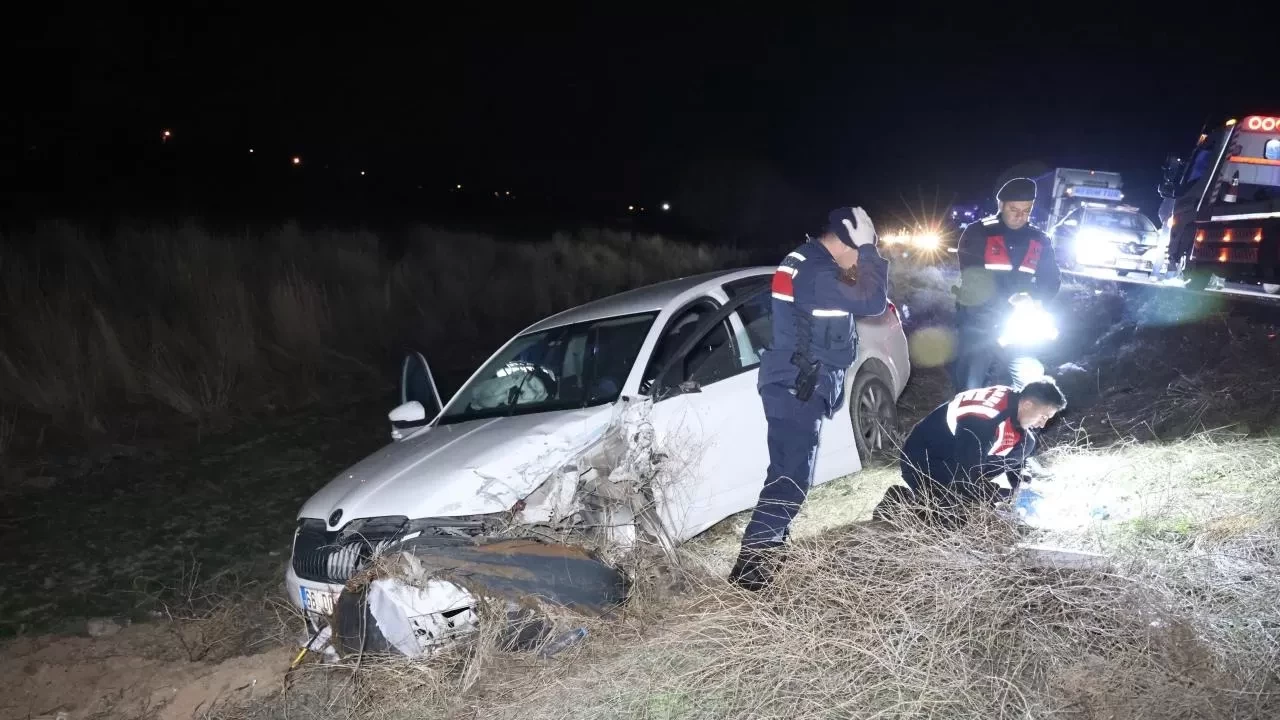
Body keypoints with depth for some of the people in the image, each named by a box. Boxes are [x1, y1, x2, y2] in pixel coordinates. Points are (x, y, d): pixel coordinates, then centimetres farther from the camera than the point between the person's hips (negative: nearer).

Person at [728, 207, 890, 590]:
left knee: (788, 473, 19)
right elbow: (872, 302, -19)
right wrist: (869, 248, -12)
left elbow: (856, 298, 24)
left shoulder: (806, 262, 14)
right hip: (797, 390, -11)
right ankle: (750, 567, -11)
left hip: (795, 386, 11)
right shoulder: (817, 274, -21)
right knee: (791, 478, -12)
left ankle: (771, 545, 32)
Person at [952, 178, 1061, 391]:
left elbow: (1052, 281, 7)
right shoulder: (977, 233, -3)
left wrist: (1033, 298, -16)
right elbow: (972, 277, -13)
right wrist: (1008, 298, -24)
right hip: (978, 323, -3)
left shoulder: (1040, 241, 9)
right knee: (970, 386, -4)